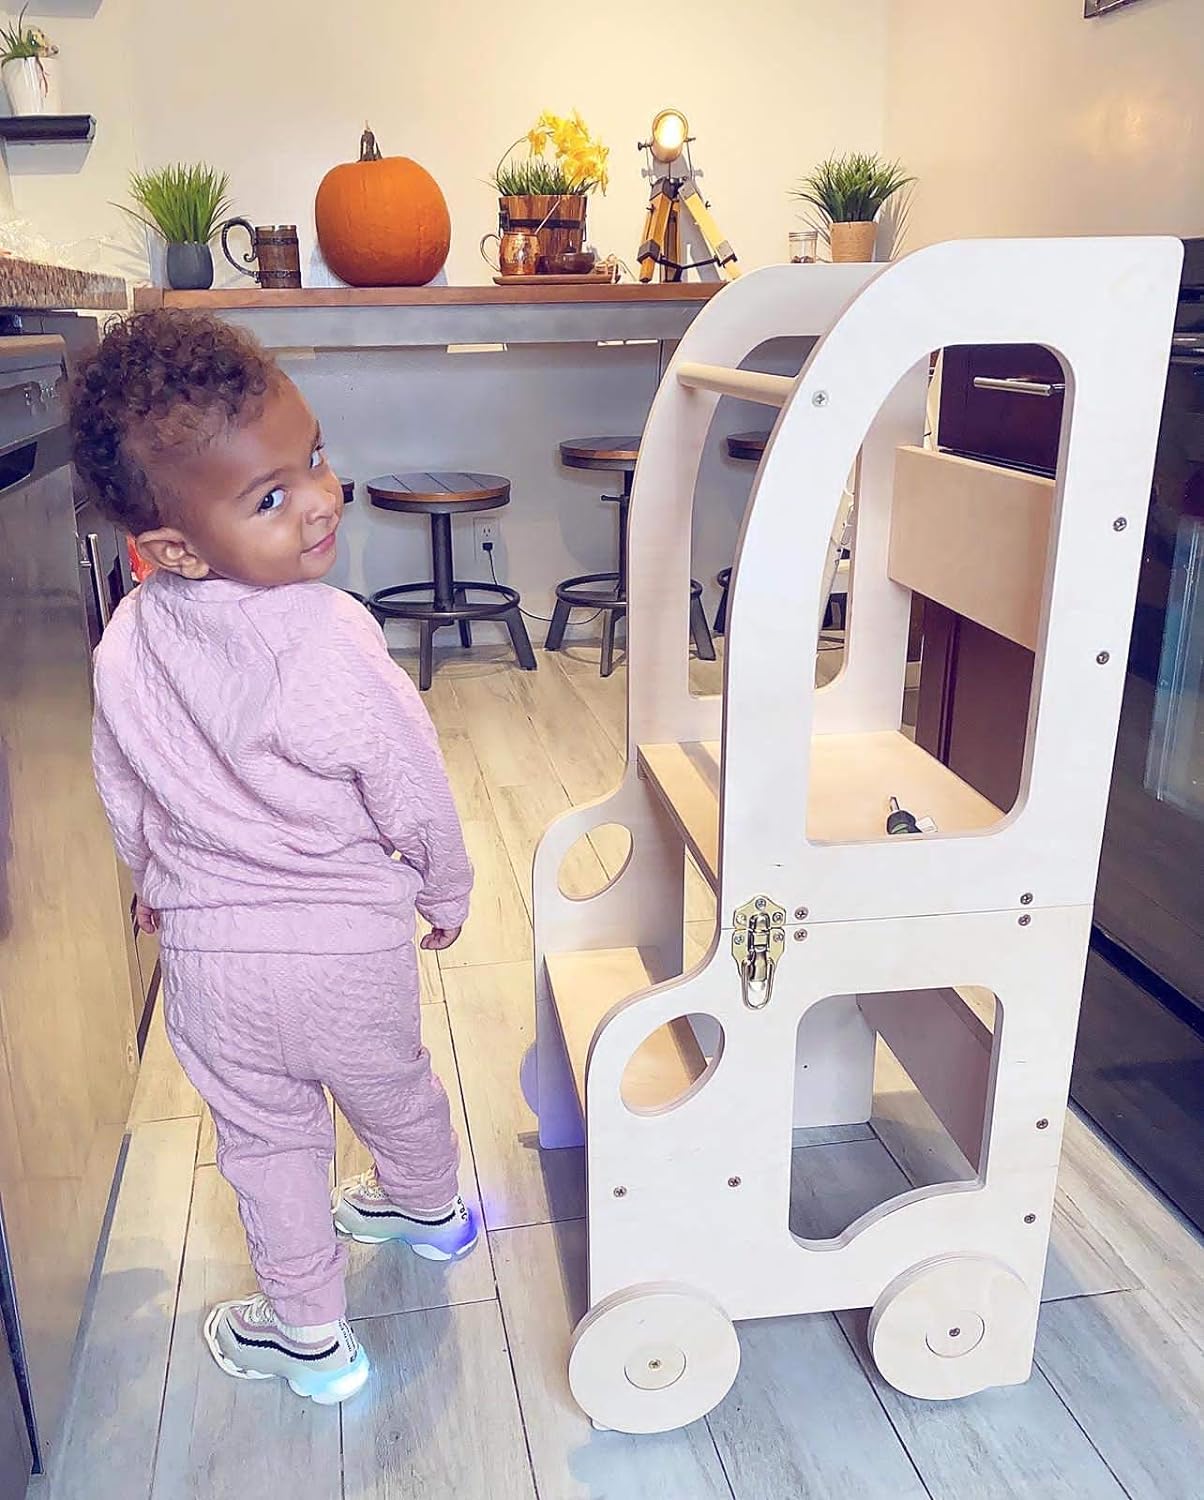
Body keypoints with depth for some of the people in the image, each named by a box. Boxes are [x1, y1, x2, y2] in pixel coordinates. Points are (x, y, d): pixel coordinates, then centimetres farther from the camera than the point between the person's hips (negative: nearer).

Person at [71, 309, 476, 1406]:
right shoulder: (330, 639, -26)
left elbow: (125, 797, 3)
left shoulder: (127, 646, -11)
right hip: (350, 941, -2)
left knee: (266, 1139, 21)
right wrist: (446, 889, 4)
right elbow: (412, 792, -16)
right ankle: (429, 1209, 56)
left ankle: (306, 1336, 38)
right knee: (393, 1088, 26)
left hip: (209, 947, 2)